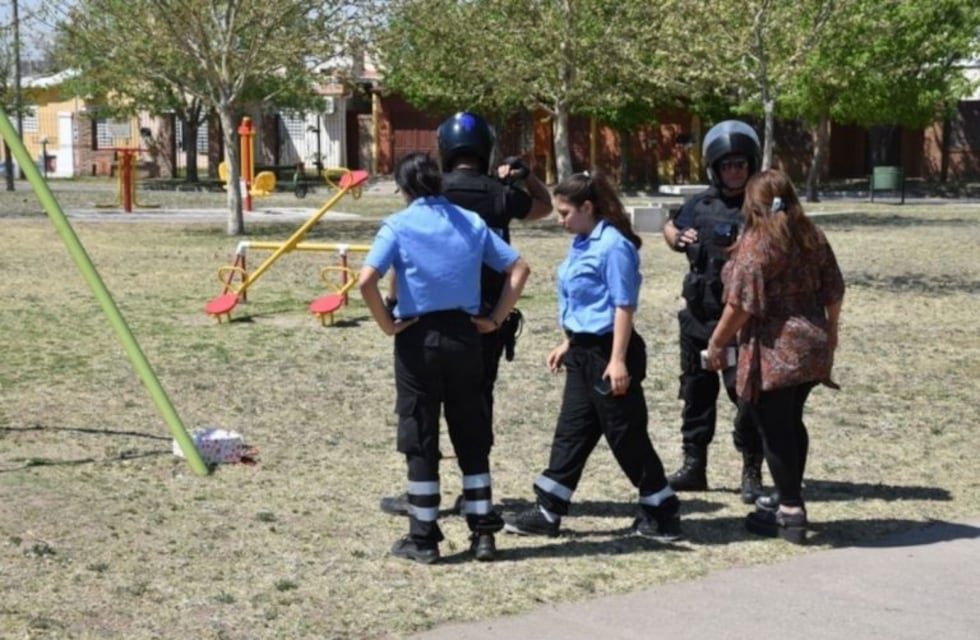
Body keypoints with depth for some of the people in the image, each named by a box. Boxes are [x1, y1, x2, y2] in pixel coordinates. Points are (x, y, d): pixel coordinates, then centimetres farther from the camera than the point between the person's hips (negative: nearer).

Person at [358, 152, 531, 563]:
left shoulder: (399, 225, -6)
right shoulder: (471, 222, 6)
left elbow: (366, 281, -19)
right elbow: (519, 269, 6)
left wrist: (387, 324, -7)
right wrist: (496, 319, 7)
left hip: (418, 337, -3)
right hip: (464, 334, 3)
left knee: (420, 439, 5)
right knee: (472, 437, 12)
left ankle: (423, 538, 10)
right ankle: (483, 533, 14)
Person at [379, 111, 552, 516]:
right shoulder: (501, 194, 0)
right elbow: (545, 206, 21)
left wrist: (393, 301, -2)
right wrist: (524, 175, 8)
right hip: (489, 316, 2)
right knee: (479, 400, 12)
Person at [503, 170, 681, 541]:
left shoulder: (613, 246, -16)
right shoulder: (581, 245, 11)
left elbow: (624, 307, -19)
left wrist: (618, 360, -22)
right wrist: (568, 345, 21)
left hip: (608, 351, -9)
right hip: (583, 352, 9)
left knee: (626, 435, -1)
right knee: (571, 433, 12)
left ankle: (662, 515, 11)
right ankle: (548, 512, 19)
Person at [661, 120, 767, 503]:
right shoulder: (701, 205, 9)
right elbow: (669, 228, 25)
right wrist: (678, 239, 3)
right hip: (698, 316, 6)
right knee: (696, 391, 13)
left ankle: (752, 473, 6)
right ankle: (693, 465, 25)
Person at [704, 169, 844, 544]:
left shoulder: (756, 243, -13)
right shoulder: (812, 237, 8)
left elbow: (741, 305, -17)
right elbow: (834, 291, 12)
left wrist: (716, 343, -5)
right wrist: (830, 329, 27)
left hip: (774, 351, -7)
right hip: (812, 347, 7)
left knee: (775, 430, 2)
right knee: (791, 422, 20)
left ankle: (791, 516, 5)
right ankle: (791, 502, 28)